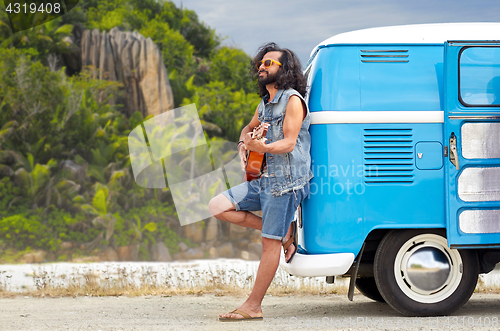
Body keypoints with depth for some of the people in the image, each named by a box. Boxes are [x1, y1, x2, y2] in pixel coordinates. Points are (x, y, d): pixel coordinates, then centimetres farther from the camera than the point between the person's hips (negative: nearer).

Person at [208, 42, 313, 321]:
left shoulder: (293, 100, -9)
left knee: (270, 243, -6)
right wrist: (244, 145, 13)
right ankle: (283, 233, 7)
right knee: (218, 207, 1)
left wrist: (263, 148, -35)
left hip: (286, 183, -9)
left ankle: (253, 306, -1)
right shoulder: (265, 104, 17)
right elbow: (250, 128, 36)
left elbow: (289, 142, -18)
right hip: (263, 180, 9)